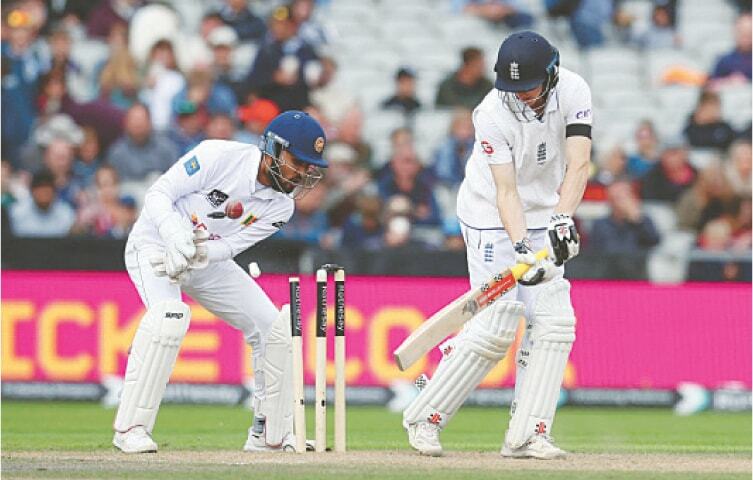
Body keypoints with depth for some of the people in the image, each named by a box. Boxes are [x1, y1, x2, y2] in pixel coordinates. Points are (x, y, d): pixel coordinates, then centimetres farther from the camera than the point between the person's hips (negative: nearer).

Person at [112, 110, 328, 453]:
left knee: (274, 328, -1)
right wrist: (176, 236, -39)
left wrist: (200, 253, -34)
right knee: (169, 316, -33)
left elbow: (230, 246, -13)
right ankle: (130, 428, -27)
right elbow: (158, 194, -22)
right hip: (155, 244, -7)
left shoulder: (281, 206, -8)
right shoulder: (219, 156, -25)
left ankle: (271, 434, 14)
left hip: (210, 259, 7)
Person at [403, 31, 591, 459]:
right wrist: (520, 248, -40)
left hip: (545, 218, 5)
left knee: (554, 322, -7)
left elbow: (578, 164, -25)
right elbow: (506, 192, -26)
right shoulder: (493, 114, -24)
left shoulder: (573, 92, -15)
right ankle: (426, 418, 0)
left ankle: (527, 435, -5)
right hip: (493, 218, -5)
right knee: (496, 327, -13)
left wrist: (563, 218, -40)